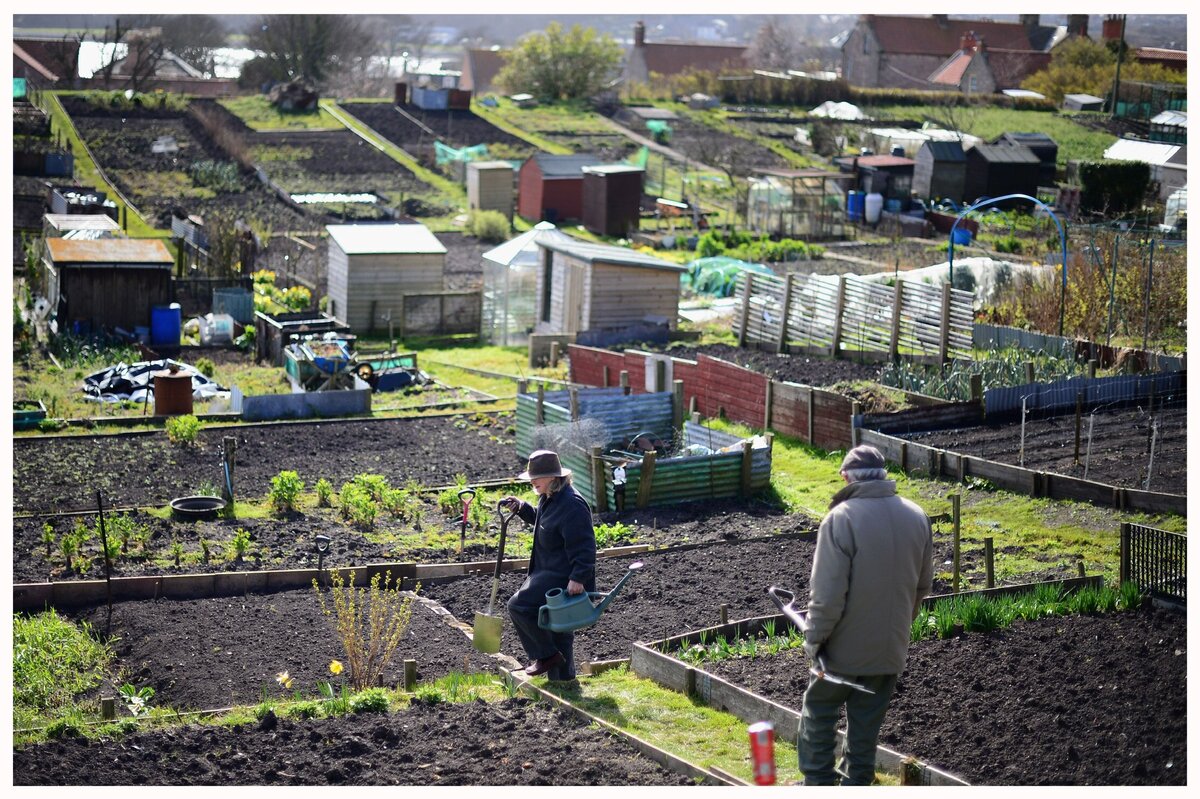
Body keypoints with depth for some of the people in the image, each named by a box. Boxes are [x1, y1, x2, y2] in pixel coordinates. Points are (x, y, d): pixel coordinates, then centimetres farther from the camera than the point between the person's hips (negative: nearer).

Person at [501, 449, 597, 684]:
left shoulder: (572, 505, -23)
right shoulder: (549, 498, 10)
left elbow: (583, 546, -26)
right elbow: (539, 519, 32)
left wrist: (578, 578, -31)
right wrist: (521, 507, 15)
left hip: (563, 577, -11)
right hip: (549, 572, 11)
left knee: (519, 605, -14)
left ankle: (546, 655, -3)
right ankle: (562, 676, 27)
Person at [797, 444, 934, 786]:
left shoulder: (841, 518, -19)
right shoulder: (916, 517, -1)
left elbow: (827, 592, -20)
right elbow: (922, 585, 9)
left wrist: (814, 637, -8)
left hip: (844, 646, -4)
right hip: (890, 647, 5)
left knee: (819, 713, 14)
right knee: (867, 724, 14)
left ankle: (817, 782, 18)